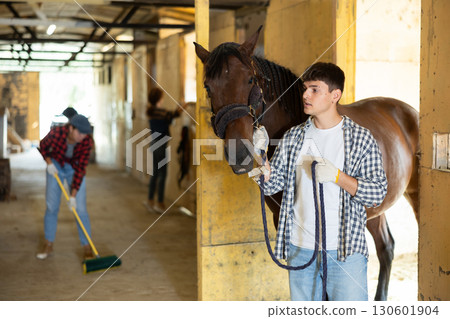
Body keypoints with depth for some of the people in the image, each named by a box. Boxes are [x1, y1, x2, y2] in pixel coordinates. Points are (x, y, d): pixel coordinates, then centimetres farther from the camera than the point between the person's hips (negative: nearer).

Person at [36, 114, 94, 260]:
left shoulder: (86, 141, -27)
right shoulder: (56, 133, -29)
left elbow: (80, 169, -23)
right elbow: (43, 146, -5)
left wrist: (73, 196, -24)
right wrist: (49, 163, -18)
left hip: (75, 169, 0)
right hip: (56, 166, 0)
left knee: (80, 209, -8)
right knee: (51, 206, 0)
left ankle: (87, 247, 2)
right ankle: (48, 245, 16)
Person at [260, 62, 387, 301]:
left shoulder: (361, 138, -4)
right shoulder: (293, 137, 5)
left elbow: (377, 193, -8)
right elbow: (274, 184, 4)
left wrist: (336, 176, -21)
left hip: (345, 251, -3)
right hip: (299, 248, 4)